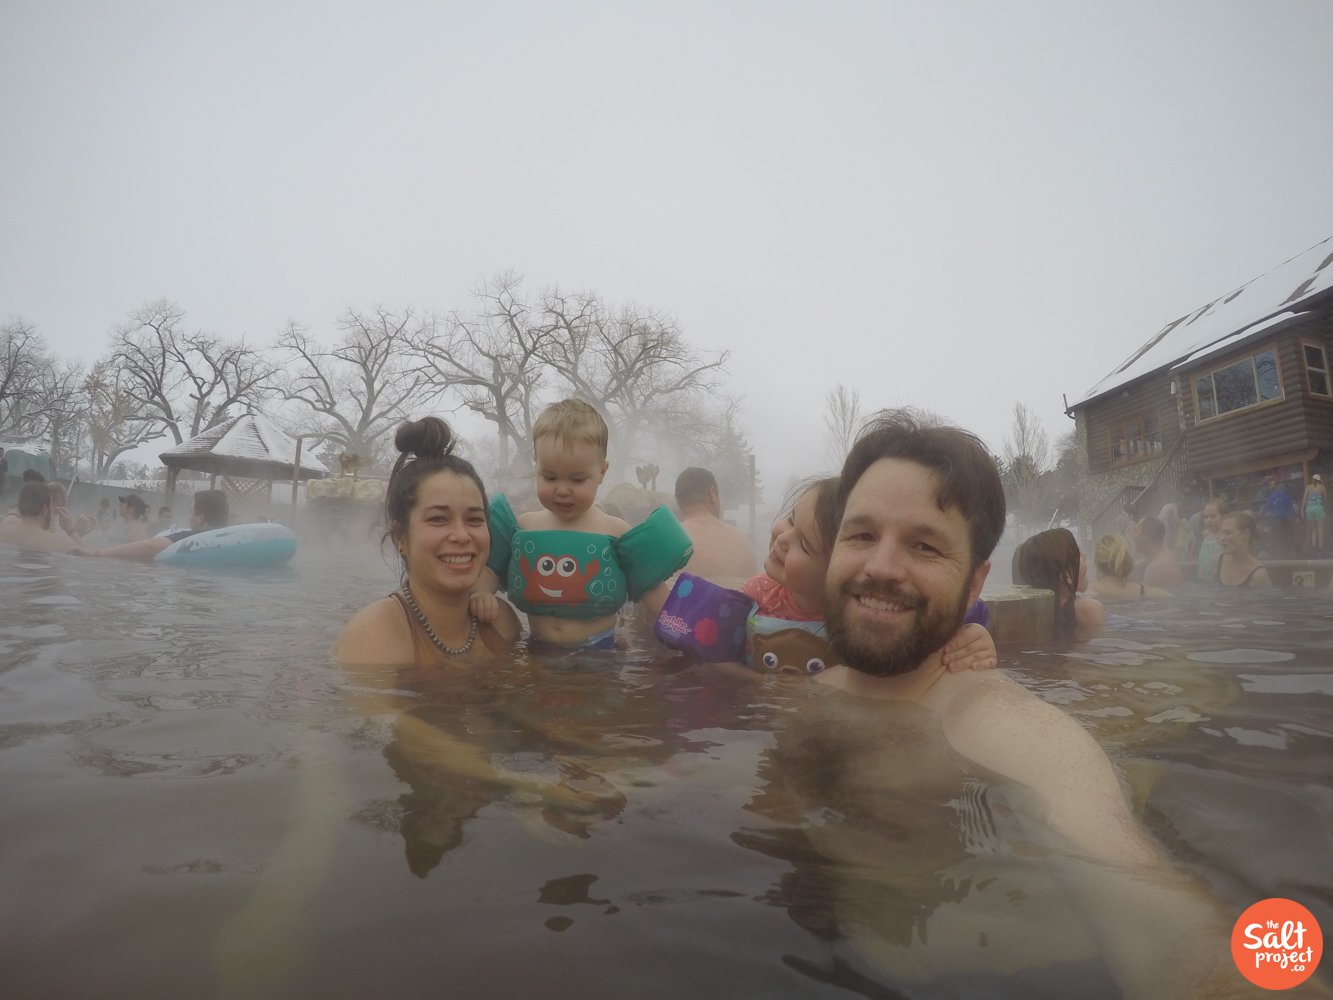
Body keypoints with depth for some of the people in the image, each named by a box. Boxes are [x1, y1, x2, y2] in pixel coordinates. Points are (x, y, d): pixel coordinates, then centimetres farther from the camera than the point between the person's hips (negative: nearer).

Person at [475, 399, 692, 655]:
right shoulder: (521, 527, 0)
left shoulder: (616, 533, -8)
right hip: (537, 653, 4)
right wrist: (481, 594, -7)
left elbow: (651, 591, -2)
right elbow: (490, 569, 12)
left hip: (598, 654, -3)